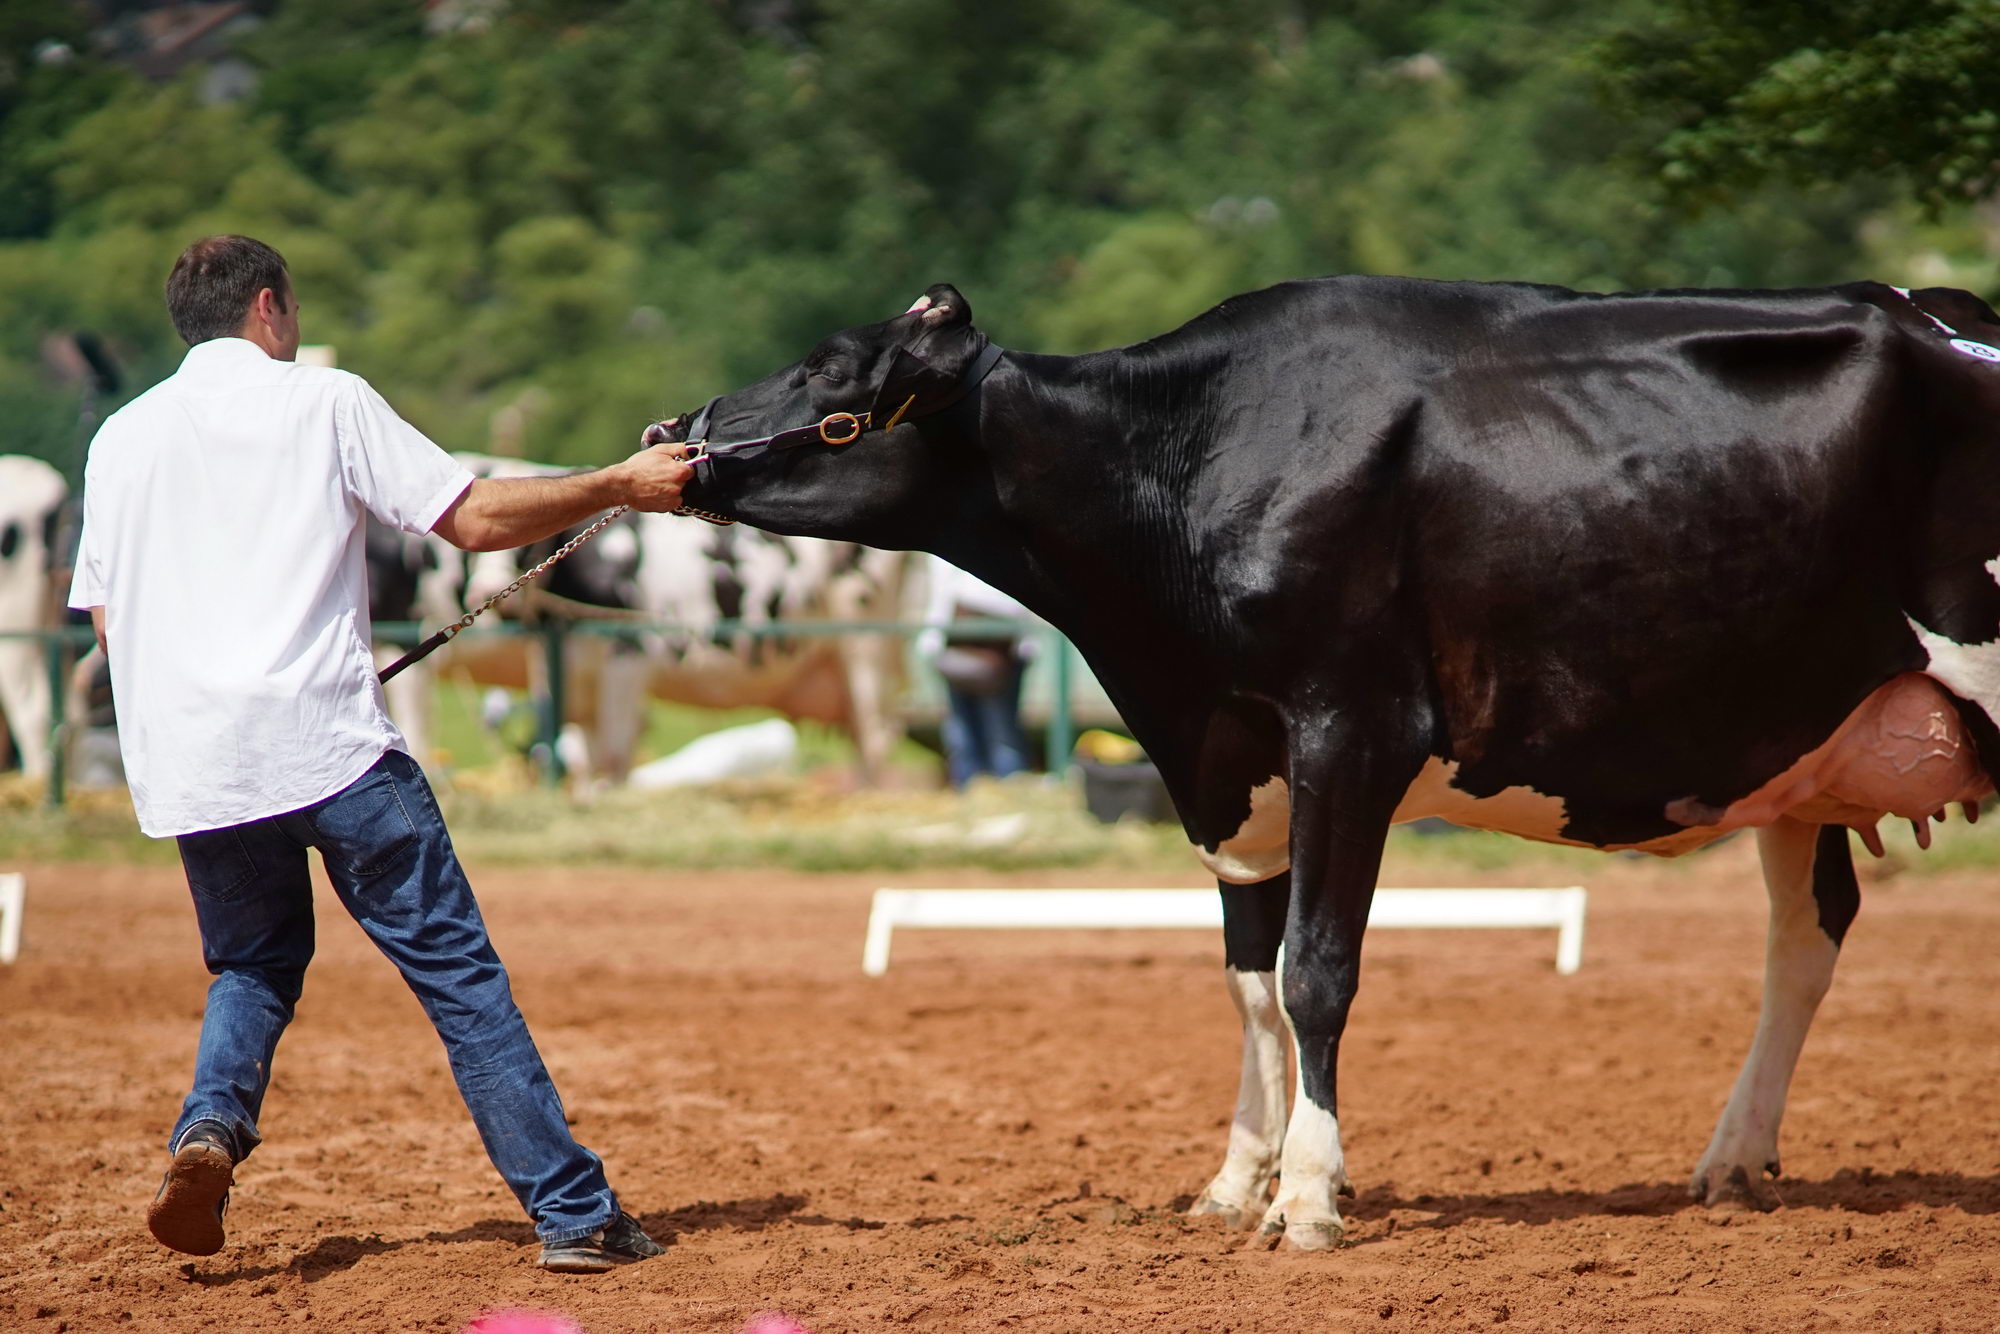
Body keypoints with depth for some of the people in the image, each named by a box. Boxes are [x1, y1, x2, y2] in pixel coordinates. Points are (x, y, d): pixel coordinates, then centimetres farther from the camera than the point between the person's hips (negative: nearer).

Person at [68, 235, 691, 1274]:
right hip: (326, 739, -4)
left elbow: (104, 615, 18)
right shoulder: (323, 401, 4)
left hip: (185, 760, 4)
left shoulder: (120, 438, 16)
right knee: (456, 970, -1)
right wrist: (621, 486, 8)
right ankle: (574, 1214, -4)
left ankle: (211, 1126, -6)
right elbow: (474, 519, -1)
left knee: (255, 962, 24)